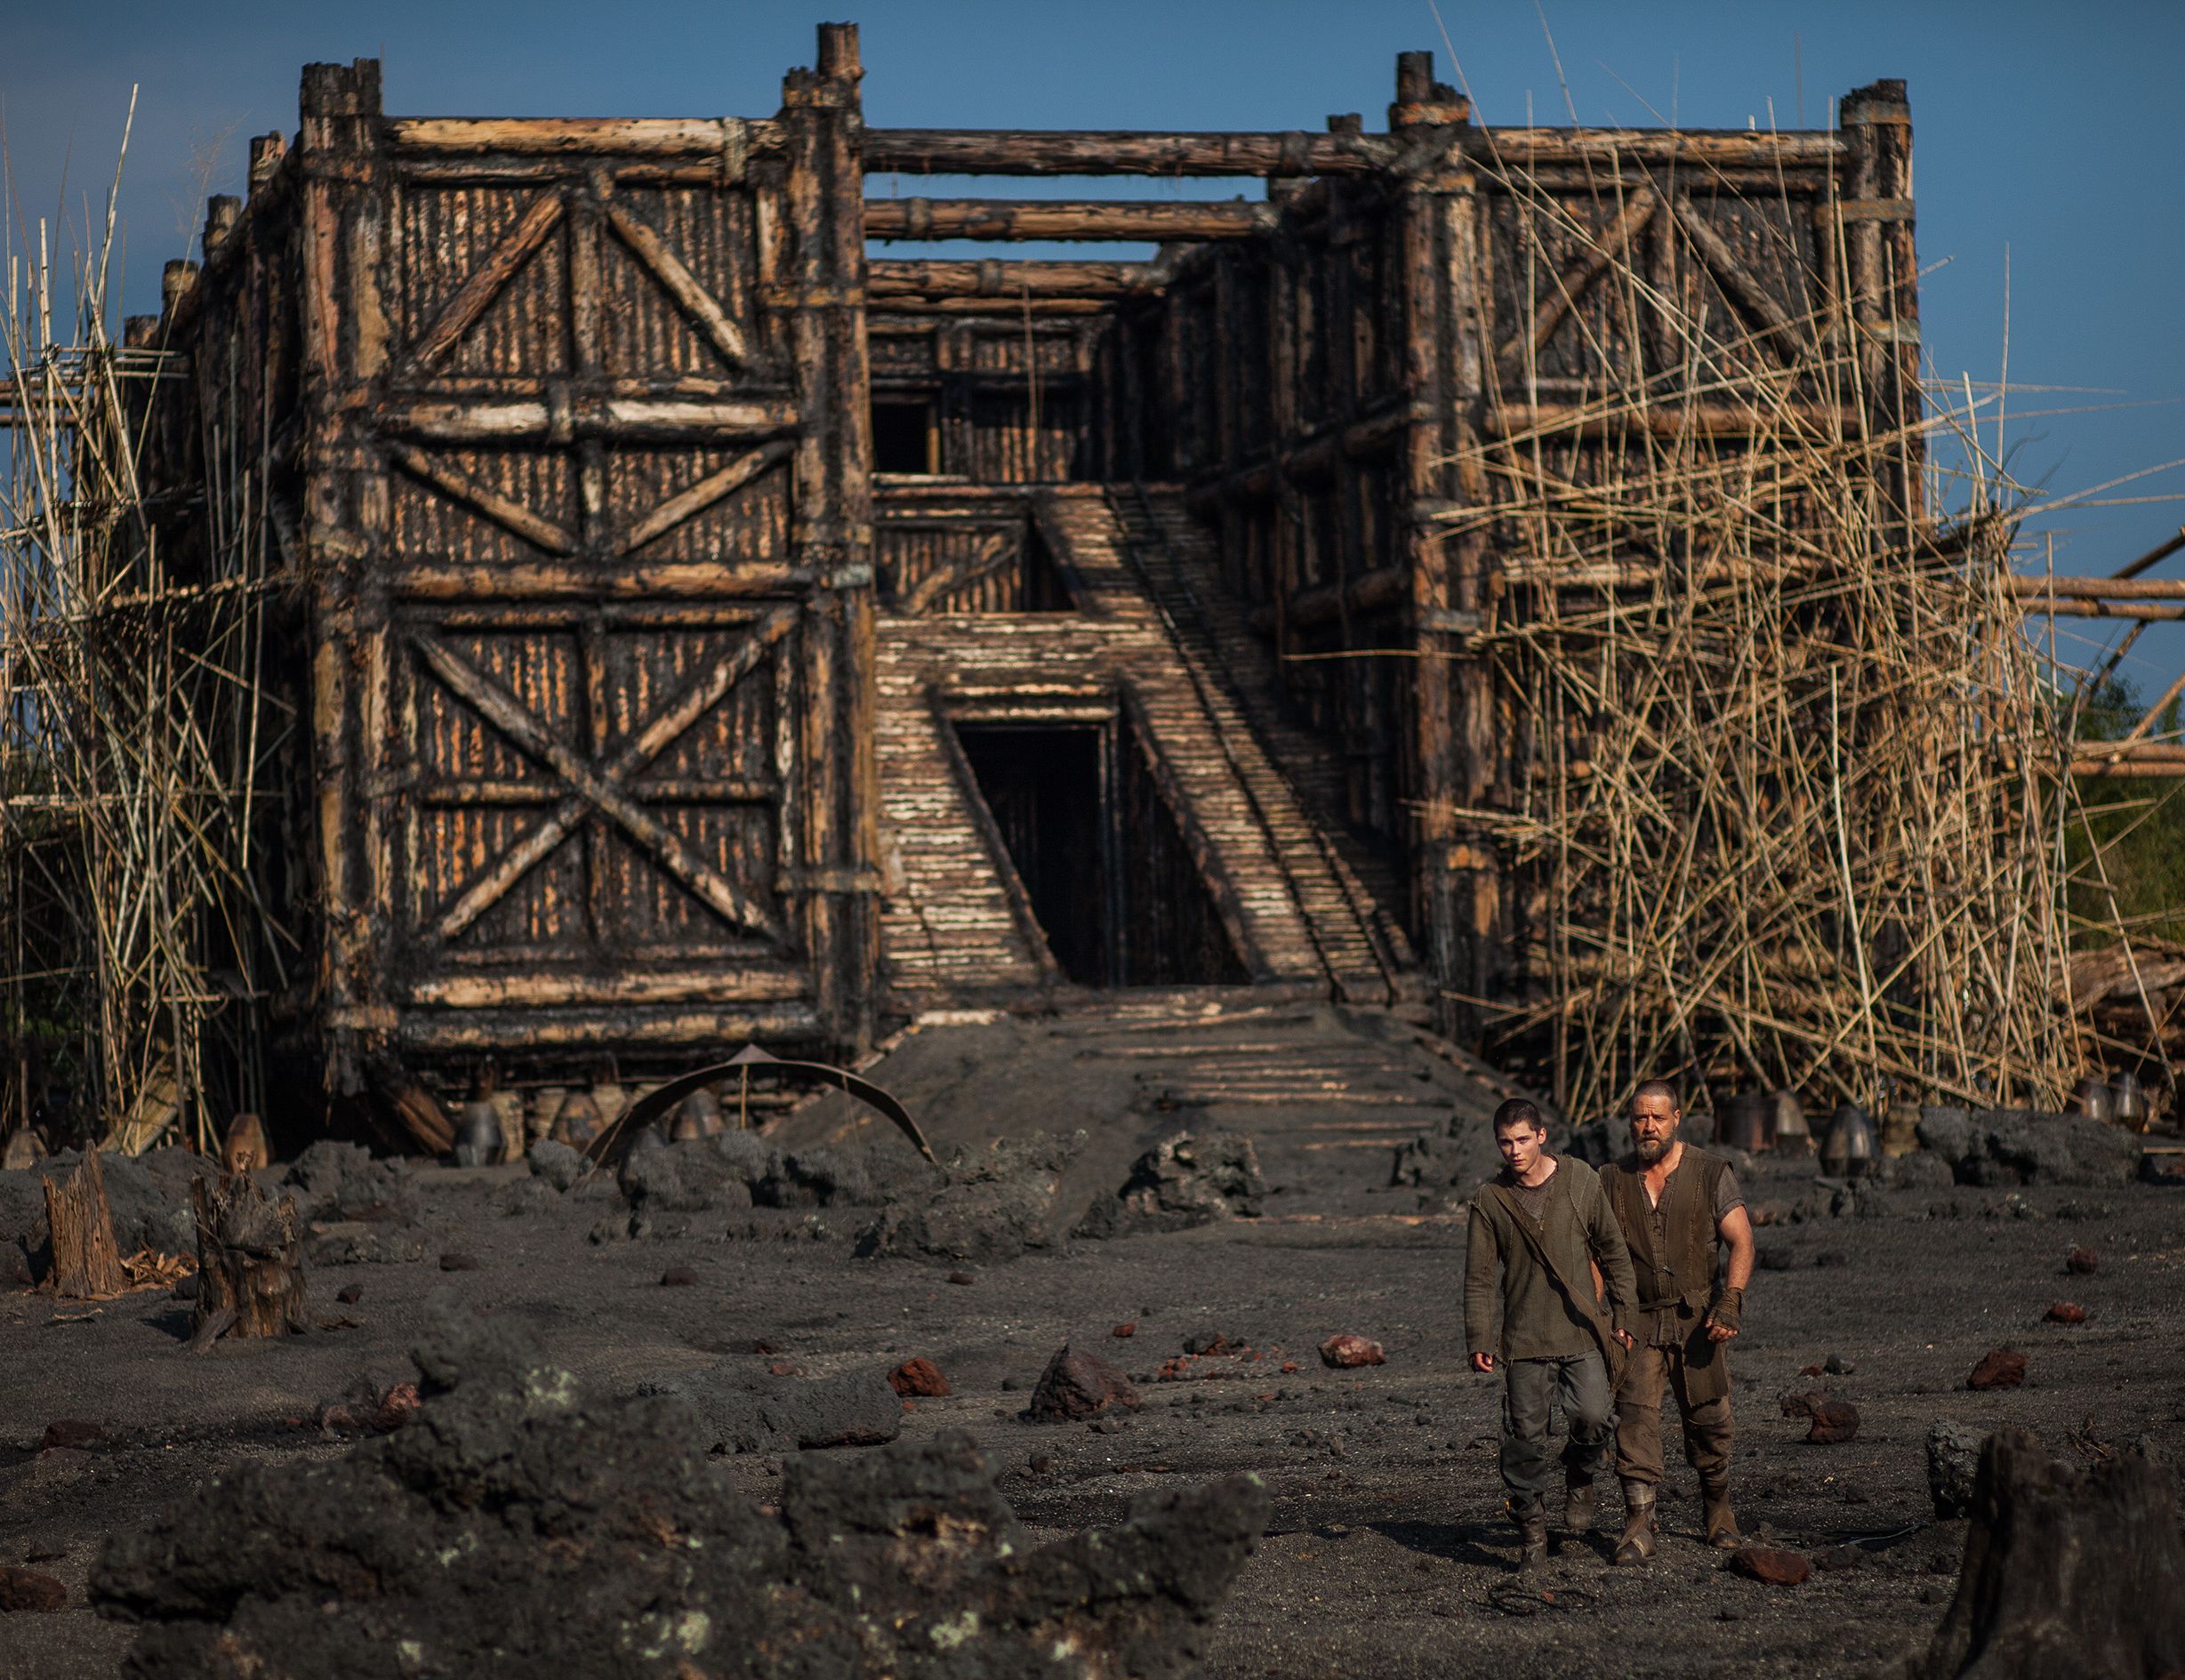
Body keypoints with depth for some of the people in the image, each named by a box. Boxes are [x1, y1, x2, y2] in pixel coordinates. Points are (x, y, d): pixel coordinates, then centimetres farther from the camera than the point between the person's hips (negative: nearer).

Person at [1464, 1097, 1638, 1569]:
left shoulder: (1580, 1181, 0)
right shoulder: (1490, 1199, 0)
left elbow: (1612, 1250, 8)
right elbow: (1479, 1276, 4)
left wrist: (1623, 1313, 6)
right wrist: (1479, 1340, -3)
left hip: (1582, 1330, 0)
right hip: (1524, 1337, 0)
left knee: (1592, 1417, -14)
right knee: (1525, 1433, -3)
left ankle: (1581, 1477, 17)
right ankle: (1531, 1523, 10)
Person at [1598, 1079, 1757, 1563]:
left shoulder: (1711, 1173, 1)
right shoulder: (1613, 1180, 6)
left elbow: (1741, 1241, -4)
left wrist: (1730, 1303, -17)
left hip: (1697, 1318, -1)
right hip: (1638, 1320, 1)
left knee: (1708, 1418, 5)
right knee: (1636, 1416, -12)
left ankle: (1718, 1509, 28)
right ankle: (1639, 1526, -15)